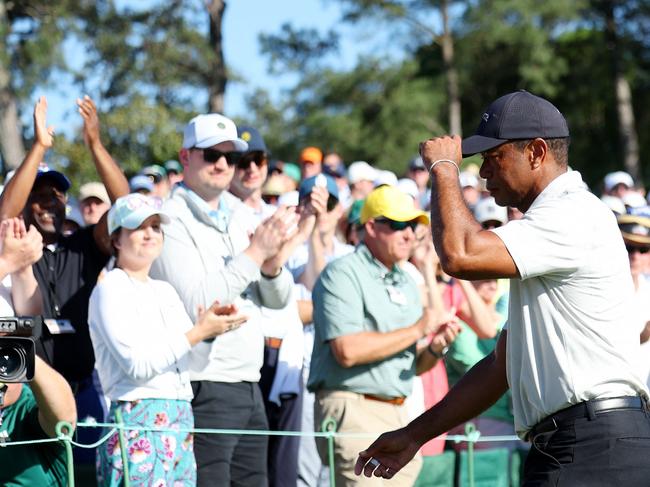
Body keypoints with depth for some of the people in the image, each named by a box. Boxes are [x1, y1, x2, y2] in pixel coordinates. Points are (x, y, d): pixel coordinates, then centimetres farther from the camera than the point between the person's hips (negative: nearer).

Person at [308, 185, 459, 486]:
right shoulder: (342, 274, -5)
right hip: (354, 409, -8)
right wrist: (417, 330, -11)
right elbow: (348, 351, -19)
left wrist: (434, 349, -1)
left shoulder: (407, 283, 20)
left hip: (399, 414, 8)